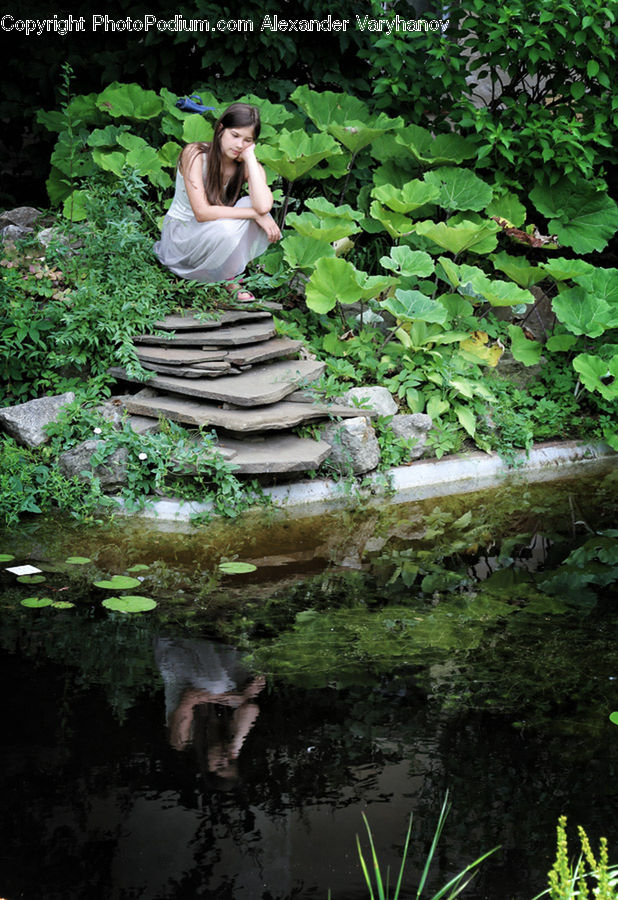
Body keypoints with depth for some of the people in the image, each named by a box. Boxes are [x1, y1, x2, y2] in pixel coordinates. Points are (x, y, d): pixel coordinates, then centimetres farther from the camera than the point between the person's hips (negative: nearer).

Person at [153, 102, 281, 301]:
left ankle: (235, 270, -6)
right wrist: (254, 214, -32)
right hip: (180, 232, -5)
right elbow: (202, 212, -32)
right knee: (225, 229, -37)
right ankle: (230, 280, -6)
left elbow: (263, 206, -33)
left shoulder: (248, 166, -10)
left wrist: (250, 157, -26)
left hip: (217, 236, 5)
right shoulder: (195, 155, -22)